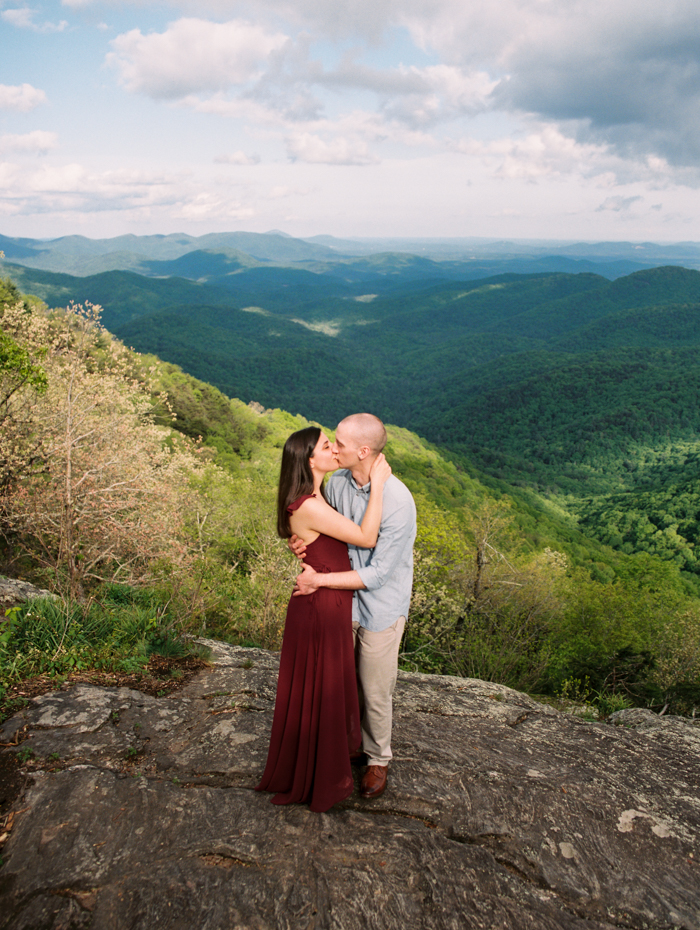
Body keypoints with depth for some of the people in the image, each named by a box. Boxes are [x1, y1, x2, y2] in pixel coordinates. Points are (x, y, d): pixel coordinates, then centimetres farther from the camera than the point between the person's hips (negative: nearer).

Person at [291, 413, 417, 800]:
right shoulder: (336, 483, -8)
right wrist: (301, 543, -14)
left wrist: (318, 580, -22)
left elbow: (377, 573, -25)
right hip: (342, 600, 5)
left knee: (375, 693, 11)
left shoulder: (397, 501, -28)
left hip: (380, 609, -5)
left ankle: (378, 760, 36)